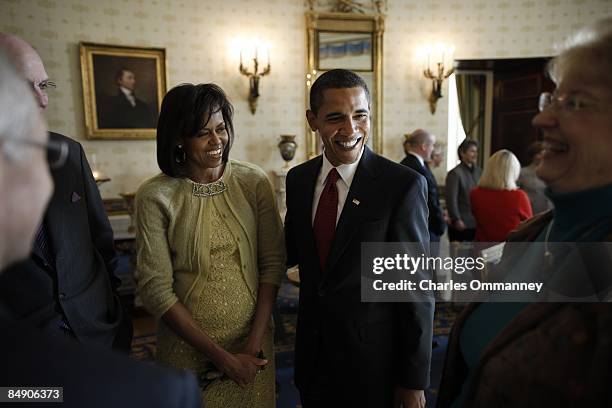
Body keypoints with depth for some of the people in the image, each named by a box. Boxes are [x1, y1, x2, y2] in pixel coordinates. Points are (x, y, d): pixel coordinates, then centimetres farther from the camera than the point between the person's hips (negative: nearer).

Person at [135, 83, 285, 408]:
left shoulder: (254, 182, -7)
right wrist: (221, 357, -13)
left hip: (253, 339, 2)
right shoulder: (155, 197, -13)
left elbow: (272, 263, -5)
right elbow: (155, 289, -13)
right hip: (188, 345, -2)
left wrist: (254, 342, -11)